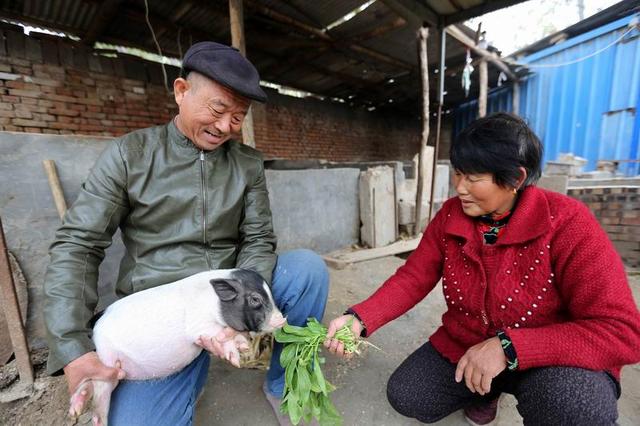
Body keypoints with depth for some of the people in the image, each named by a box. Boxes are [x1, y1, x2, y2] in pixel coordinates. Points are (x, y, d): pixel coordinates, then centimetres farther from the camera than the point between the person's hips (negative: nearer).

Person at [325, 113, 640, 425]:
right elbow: (413, 278, -10)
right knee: (404, 397, -3)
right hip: (462, 350, 4)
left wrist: (507, 348, -34)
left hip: (551, 362, -3)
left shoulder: (566, 223, -23)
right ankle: (487, 391, 23)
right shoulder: (450, 215, -10)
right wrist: (359, 320, -24)